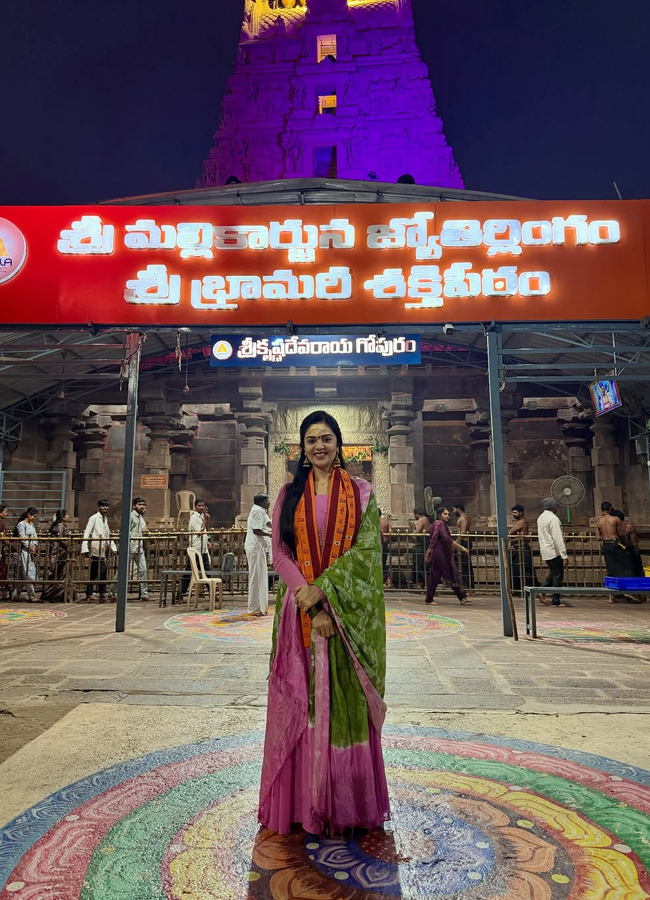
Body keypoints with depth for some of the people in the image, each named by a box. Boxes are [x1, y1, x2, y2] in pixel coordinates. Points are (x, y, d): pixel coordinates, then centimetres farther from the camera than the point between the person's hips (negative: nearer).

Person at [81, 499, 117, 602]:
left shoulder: (105, 518, 17)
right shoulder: (94, 518, -5)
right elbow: (87, 533, -11)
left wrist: (113, 547, 16)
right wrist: (85, 548, -19)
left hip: (103, 549, 8)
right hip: (96, 549, -8)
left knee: (94, 572, 11)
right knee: (101, 571, -10)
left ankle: (89, 594, 16)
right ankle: (102, 593, -5)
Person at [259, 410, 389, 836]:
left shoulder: (360, 491, 4)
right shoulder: (289, 493, 7)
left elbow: (367, 548, -6)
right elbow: (280, 553, -1)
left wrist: (323, 588, -17)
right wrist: (312, 606, -12)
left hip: (350, 611, -1)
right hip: (300, 610, 1)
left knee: (347, 701, 5)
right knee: (301, 701, 6)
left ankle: (346, 804, 22)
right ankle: (305, 802, 22)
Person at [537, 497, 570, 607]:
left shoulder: (540, 517, 10)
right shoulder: (553, 518, -18)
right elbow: (558, 538, -22)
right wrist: (564, 555, -21)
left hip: (545, 551, 9)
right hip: (554, 551, -9)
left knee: (552, 573, 21)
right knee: (558, 576, 0)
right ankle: (555, 601, 5)